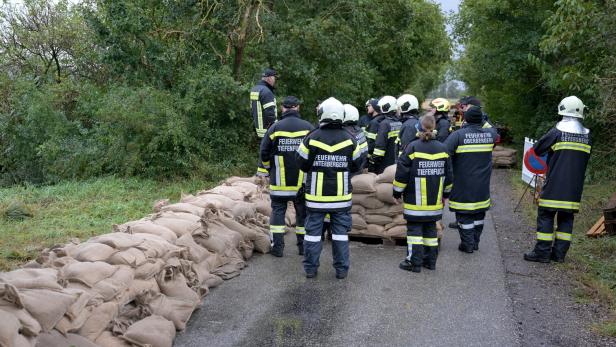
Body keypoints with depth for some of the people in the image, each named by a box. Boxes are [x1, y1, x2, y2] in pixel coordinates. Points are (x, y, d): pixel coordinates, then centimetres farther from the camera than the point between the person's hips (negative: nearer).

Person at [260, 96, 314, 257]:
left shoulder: (275, 127, -5)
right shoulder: (308, 127, -3)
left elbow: (264, 152, -1)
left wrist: (269, 169, 14)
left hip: (279, 180, -1)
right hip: (303, 181, 1)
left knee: (278, 210, 8)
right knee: (303, 212, 11)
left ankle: (278, 247, 6)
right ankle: (303, 246, 18)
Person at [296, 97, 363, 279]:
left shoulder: (311, 138, -10)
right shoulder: (350, 139, -5)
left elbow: (302, 164, -3)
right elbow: (356, 165, 4)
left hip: (316, 195, -1)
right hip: (341, 196, 1)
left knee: (313, 230, 9)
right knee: (340, 231, 10)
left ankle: (310, 268, 15)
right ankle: (341, 269, 14)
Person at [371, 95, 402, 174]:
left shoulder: (385, 124, -14)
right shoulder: (400, 123, 9)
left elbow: (380, 146, -19)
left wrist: (373, 163, -14)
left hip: (385, 165, -7)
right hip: (398, 164, 8)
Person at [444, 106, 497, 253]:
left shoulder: (458, 135, -15)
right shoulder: (490, 134, -2)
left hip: (463, 186, -4)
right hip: (482, 185, 4)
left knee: (464, 214, 6)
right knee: (479, 213, 17)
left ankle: (468, 244, 11)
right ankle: (475, 242, 27)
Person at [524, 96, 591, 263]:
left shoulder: (557, 131, -11)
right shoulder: (587, 135, 5)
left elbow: (537, 149, -3)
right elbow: (585, 158, 15)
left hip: (554, 186, -5)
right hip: (574, 187, 5)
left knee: (546, 216, 2)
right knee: (566, 218, 11)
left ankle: (542, 252, 3)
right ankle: (560, 252, 14)